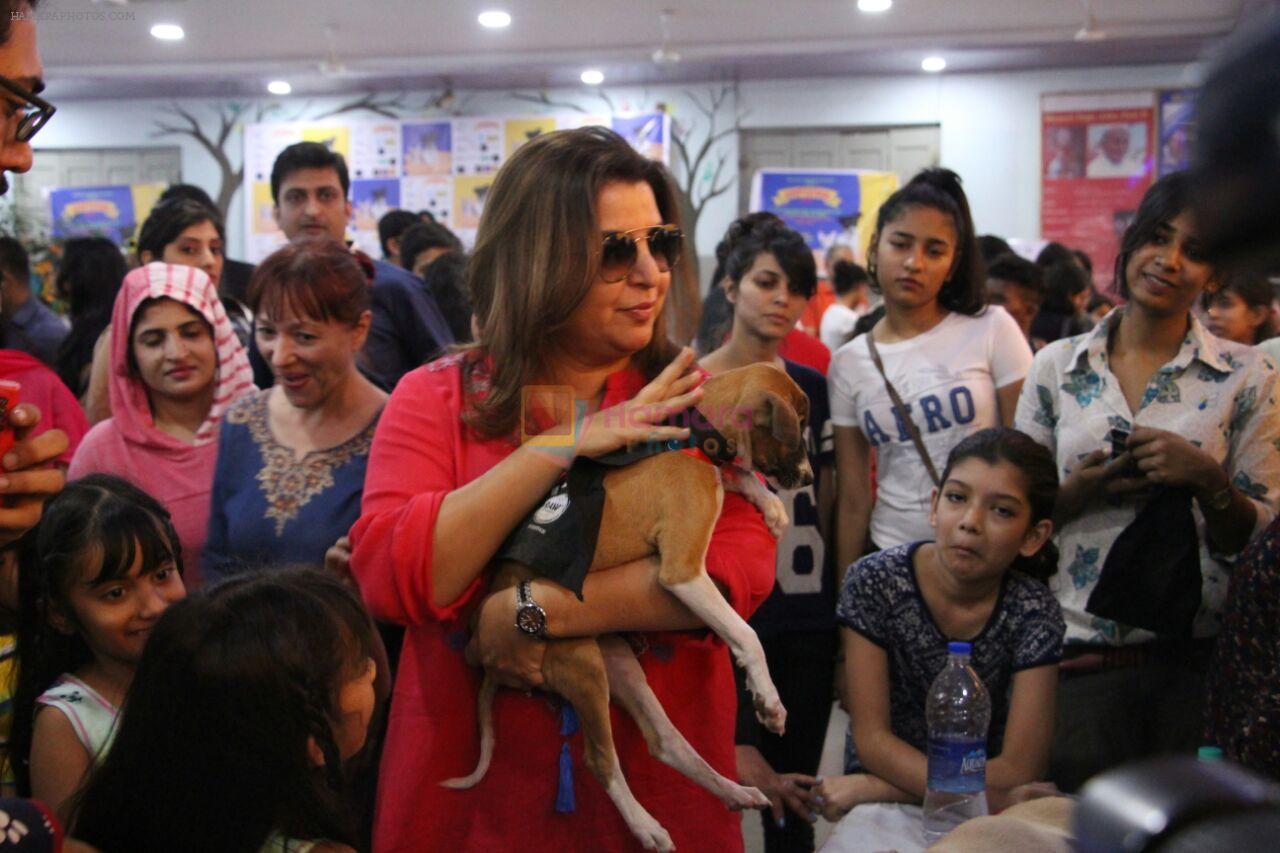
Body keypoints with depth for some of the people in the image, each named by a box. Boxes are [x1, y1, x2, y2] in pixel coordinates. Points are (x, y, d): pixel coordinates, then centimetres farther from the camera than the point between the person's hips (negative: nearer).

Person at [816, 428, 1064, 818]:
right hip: (875, 815, -2)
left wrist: (878, 787, -19)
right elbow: (871, 737, -13)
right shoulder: (874, 582, -13)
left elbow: (1018, 772, -16)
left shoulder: (1034, 612, -13)